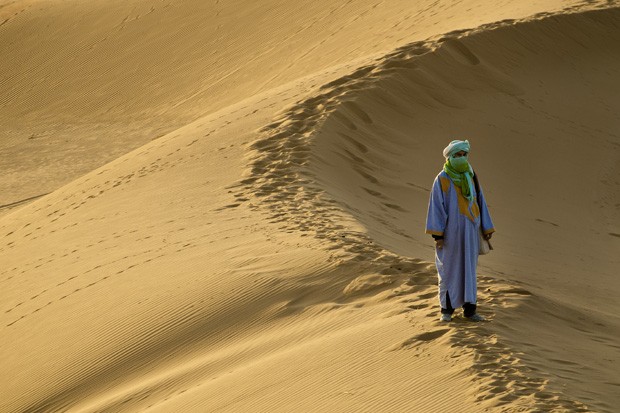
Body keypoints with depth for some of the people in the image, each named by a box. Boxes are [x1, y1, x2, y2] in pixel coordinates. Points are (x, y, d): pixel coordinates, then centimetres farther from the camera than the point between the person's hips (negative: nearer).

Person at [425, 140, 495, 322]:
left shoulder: (471, 177, 6)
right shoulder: (442, 179, -10)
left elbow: (480, 203, 10)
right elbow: (436, 207, -11)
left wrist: (486, 228, 8)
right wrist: (437, 235, -15)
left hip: (469, 231, 5)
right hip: (450, 231, -5)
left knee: (469, 268, 7)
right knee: (449, 269, 3)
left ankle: (469, 309, 12)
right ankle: (447, 308, 13)